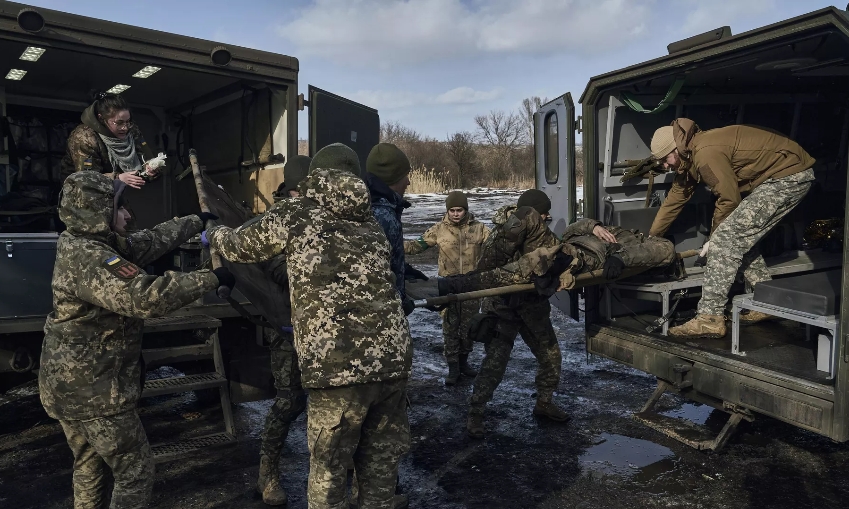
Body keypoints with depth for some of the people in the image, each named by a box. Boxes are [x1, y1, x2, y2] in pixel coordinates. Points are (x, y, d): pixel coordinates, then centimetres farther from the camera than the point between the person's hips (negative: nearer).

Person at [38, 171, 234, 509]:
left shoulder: (81, 245, 5)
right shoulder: (91, 260, -26)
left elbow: (150, 242, 13)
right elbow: (147, 297, -39)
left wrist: (197, 221, 21)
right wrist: (211, 278, -31)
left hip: (68, 383, 10)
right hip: (95, 390, -10)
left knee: (88, 464, 27)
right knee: (135, 473, 3)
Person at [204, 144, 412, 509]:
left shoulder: (296, 212, 6)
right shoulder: (370, 223, 19)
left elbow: (243, 247, 20)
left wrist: (214, 235, 44)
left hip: (338, 367, -5)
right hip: (393, 359, 5)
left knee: (327, 473, 13)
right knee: (380, 468, 20)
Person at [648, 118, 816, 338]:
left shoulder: (706, 153, -22)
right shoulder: (691, 156, 10)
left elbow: (729, 199, -16)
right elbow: (675, 199, 16)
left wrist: (714, 238, -2)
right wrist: (650, 238, 21)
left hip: (789, 175, -10)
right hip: (787, 174, 11)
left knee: (728, 237, -16)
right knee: (741, 235, 16)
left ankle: (709, 319, -17)